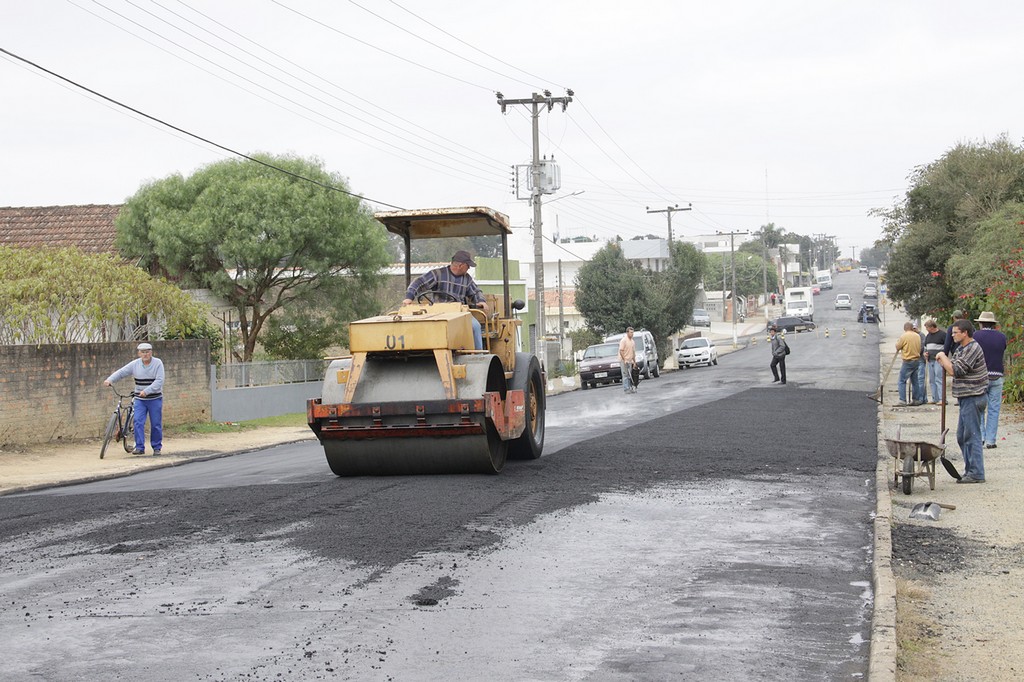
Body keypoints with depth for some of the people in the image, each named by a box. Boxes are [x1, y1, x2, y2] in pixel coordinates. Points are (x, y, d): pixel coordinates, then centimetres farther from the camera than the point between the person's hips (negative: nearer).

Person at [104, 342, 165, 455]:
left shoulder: (158, 363, -8)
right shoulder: (135, 364, 1)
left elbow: (159, 381, -17)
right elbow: (121, 372, 1)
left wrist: (146, 391, -27)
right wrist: (110, 380, -17)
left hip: (155, 399, -2)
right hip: (139, 399, 2)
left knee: (156, 424, 3)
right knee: (138, 422, -8)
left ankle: (157, 447, 17)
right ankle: (140, 447, -4)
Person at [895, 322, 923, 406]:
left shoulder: (904, 336, -13)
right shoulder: (918, 336, 6)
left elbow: (897, 347, -4)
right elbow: (920, 348, 13)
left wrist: (897, 341, 15)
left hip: (908, 362, -7)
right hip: (917, 360, 7)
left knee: (902, 381, -4)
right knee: (915, 381, 15)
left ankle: (902, 400, -12)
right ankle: (916, 399, 17)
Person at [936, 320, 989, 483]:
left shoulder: (973, 349, -16)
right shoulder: (960, 348, 16)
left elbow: (954, 370, -21)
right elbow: (951, 369, 16)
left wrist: (943, 357, -8)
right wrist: (942, 360, 0)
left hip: (972, 398, -10)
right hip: (965, 398, 10)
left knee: (972, 435, -8)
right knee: (962, 437, 14)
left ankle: (976, 473, -5)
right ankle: (970, 470, 21)